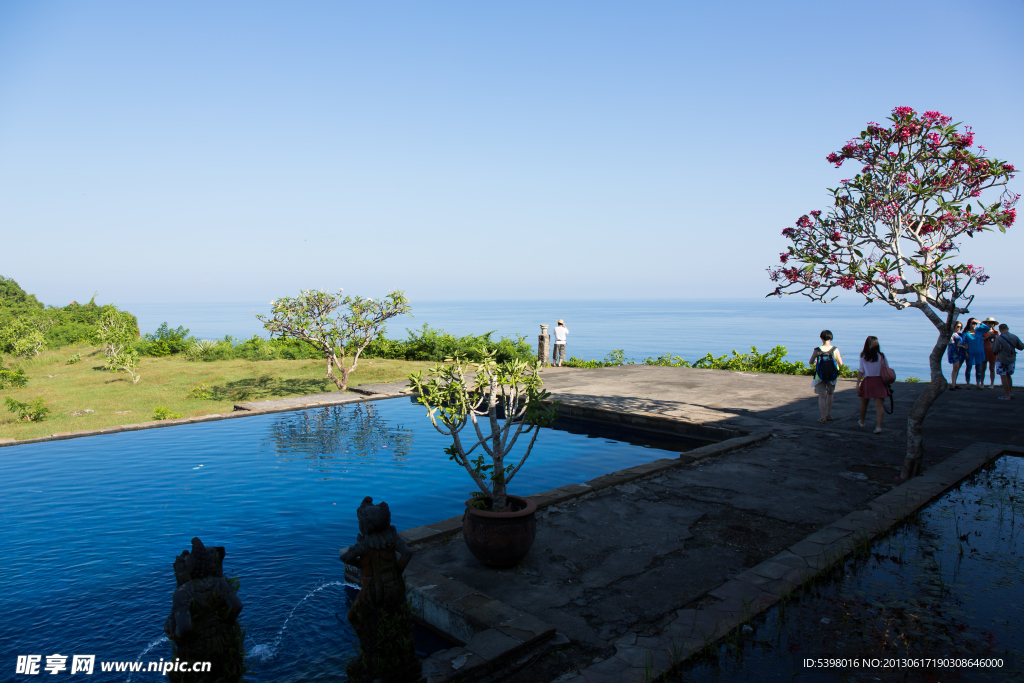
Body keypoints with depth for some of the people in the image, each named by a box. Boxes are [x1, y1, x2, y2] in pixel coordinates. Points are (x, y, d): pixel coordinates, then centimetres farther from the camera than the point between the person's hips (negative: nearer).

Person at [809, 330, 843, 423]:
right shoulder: (835, 350, -10)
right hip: (832, 377, 2)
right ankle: (828, 414, 29)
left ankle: (823, 417, 1)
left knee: (822, 396, 5)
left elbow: (811, 363, 0)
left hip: (820, 377, -2)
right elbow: (840, 364, -4)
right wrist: (840, 358, 18)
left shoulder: (817, 350, -10)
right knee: (830, 394, 22)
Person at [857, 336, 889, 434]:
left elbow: (861, 371, -5)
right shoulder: (881, 356, 0)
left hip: (867, 381, 0)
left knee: (864, 403, 17)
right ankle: (878, 426, -15)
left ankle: (862, 422, 34)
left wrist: (858, 384, -2)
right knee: (879, 404, -3)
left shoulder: (863, 356, -3)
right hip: (879, 382, 0)